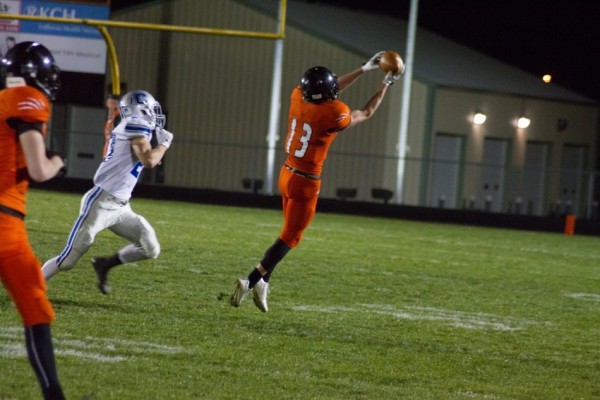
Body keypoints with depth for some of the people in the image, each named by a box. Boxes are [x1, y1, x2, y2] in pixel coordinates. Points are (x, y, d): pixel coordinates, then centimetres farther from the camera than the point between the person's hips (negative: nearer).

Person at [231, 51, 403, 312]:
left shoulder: (297, 98, -2)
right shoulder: (334, 115, -19)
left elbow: (328, 94, 18)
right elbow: (366, 113, 2)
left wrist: (365, 69, 20)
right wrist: (386, 84, 14)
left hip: (287, 174, 7)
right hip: (306, 183, -7)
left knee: (290, 234, 21)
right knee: (289, 239, 1)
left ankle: (262, 282, 17)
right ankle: (250, 281, -7)